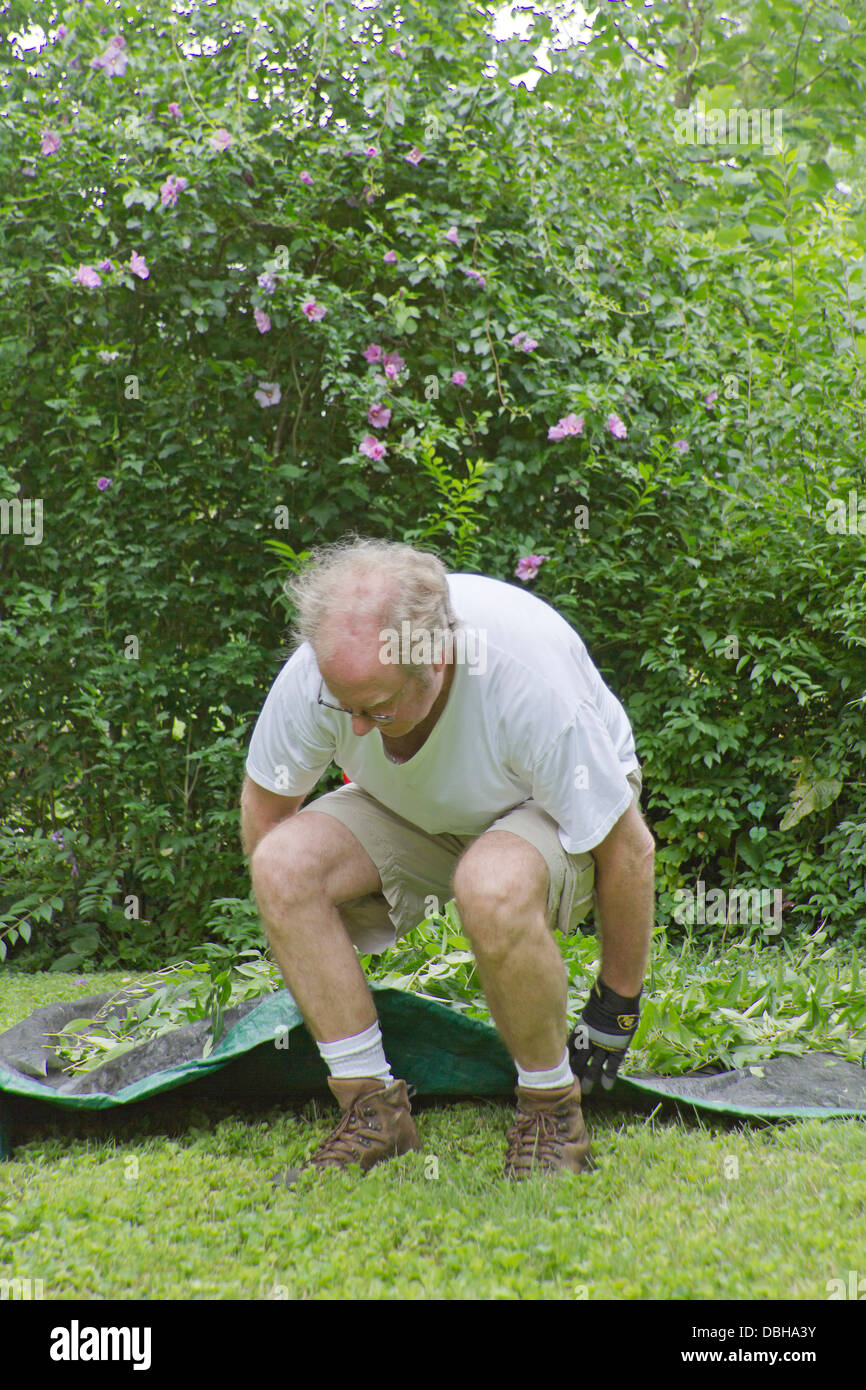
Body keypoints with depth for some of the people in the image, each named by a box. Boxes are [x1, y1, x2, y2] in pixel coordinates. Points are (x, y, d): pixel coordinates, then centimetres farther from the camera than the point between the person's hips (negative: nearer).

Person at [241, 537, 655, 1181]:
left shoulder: (529, 680, -38)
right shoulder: (319, 668, -27)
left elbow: (629, 848, -26)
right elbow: (264, 806, -7)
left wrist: (617, 1006, -15)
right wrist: (309, 955, 0)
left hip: (555, 811, -4)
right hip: (414, 815, 4)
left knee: (494, 886, -40)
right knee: (285, 861, -25)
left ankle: (553, 1110, -17)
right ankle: (372, 1107, -14)